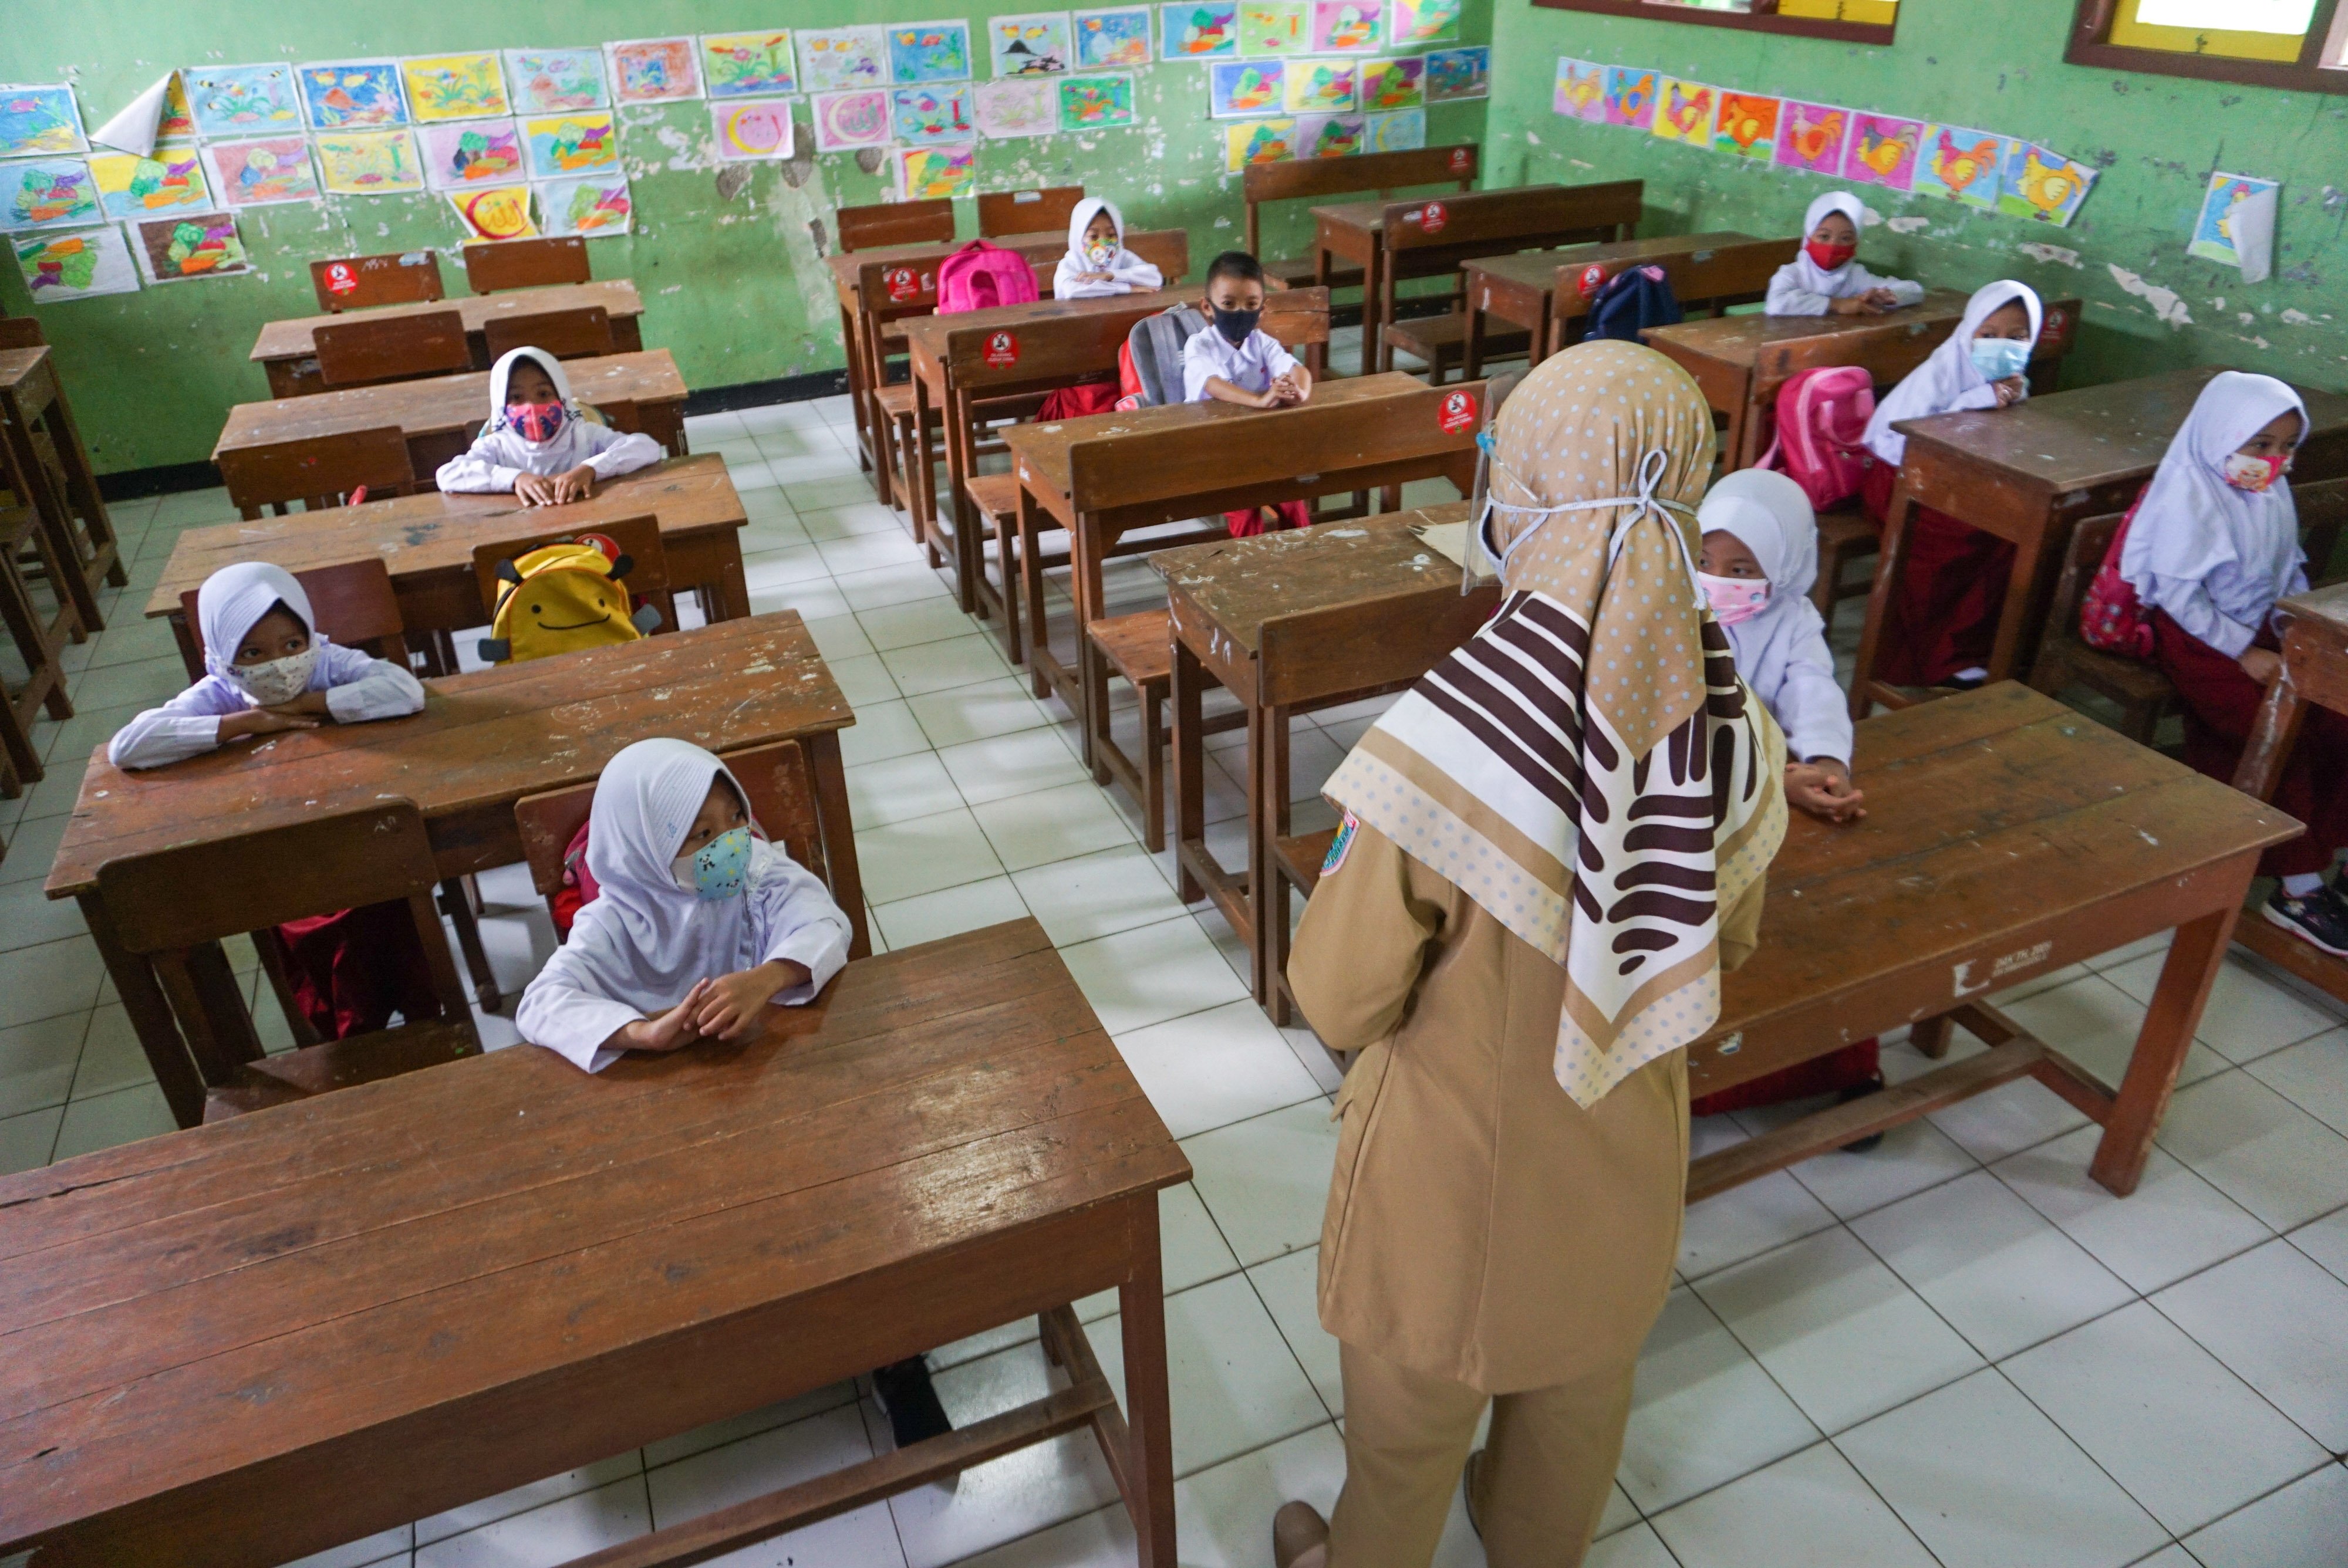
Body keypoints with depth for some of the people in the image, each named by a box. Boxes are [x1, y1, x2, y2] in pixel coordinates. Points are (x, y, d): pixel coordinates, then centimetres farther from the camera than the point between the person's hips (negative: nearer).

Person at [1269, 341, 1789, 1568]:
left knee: (1412, 1417, 26)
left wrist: (1355, 870, -4)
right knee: (1581, 1393, 33)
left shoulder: (1443, 744, -34)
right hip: (1624, 1151, 5)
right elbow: (1723, 945, 1)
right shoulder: (1733, 730, -17)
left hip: (1453, 1162, -4)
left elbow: (1339, 1004, -21)